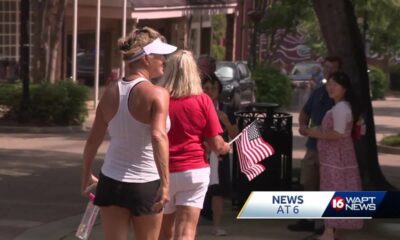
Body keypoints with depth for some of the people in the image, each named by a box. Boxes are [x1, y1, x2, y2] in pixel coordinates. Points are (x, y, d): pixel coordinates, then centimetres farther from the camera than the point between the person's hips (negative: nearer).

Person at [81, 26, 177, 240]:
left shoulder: (111, 92, 2)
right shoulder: (157, 94, -14)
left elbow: (93, 139, 7)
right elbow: (159, 136, -28)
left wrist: (86, 174, 20)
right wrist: (165, 183, -30)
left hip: (110, 182, 4)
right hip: (145, 184, -4)